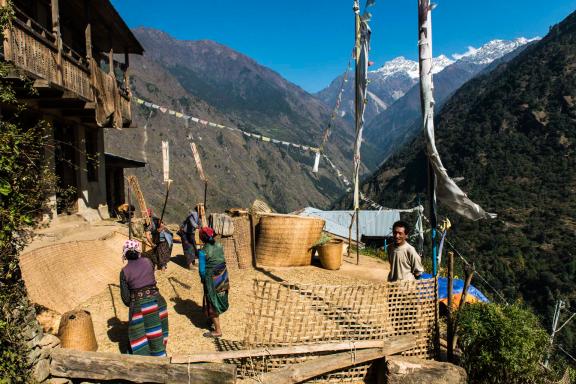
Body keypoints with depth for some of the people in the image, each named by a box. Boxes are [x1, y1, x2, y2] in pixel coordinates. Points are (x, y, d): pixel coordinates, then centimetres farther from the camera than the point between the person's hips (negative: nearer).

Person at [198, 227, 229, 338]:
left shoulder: (203, 252, -22)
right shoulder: (219, 246, -5)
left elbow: (202, 269, -15)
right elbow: (223, 261, 5)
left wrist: (203, 280, 2)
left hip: (212, 279, -6)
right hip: (223, 276, 6)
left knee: (212, 303, 8)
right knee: (219, 299, 24)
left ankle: (217, 331, 17)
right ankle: (214, 320, 47)